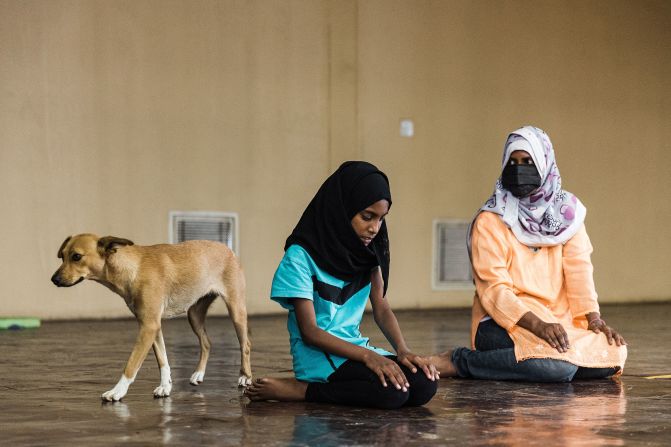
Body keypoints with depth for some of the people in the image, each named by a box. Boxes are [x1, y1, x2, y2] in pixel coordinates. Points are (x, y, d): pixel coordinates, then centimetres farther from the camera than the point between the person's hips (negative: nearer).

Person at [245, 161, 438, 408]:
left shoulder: (369, 251, 6)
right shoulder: (302, 255, -13)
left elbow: (381, 308, 7)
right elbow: (310, 332, -15)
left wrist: (402, 350, -12)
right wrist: (366, 355, -27)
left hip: (354, 347, 8)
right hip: (318, 353, -7)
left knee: (424, 384, -20)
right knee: (391, 390, -32)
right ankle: (295, 389, -14)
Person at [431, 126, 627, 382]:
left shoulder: (566, 213, 10)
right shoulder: (489, 221, -6)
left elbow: (578, 269, 0)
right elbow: (494, 289, -14)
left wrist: (593, 319, -16)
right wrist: (537, 325, -29)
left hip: (558, 320, 6)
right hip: (505, 322, -6)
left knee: (614, 354, -16)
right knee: (560, 366, -32)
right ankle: (459, 362, -15)